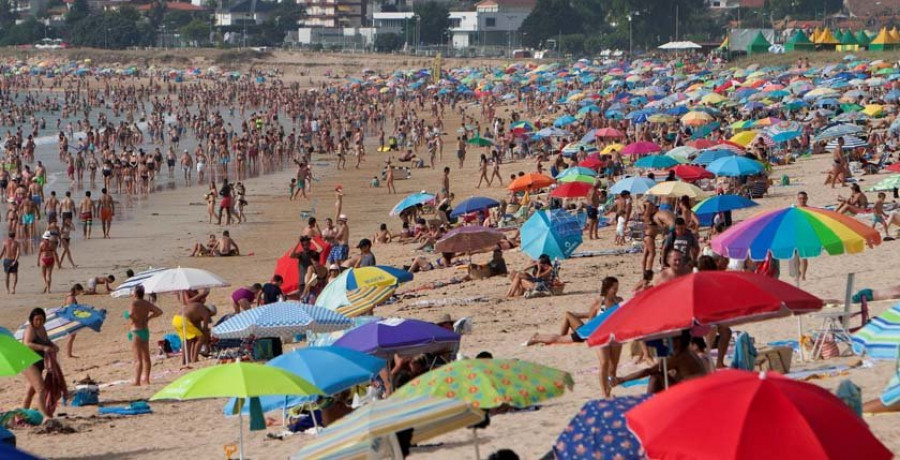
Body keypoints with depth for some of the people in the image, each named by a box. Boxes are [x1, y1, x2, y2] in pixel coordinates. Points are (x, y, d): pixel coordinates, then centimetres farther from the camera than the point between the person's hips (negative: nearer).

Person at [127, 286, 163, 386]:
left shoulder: (135, 303, -13)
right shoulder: (147, 303, 7)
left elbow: (132, 314, -28)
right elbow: (159, 311, 9)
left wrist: (128, 315, -6)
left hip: (136, 331, -7)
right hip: (146, 331, 7)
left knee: (138, 358, -10)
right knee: (146, 357, 15)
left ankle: (137, 381, -13)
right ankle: (146, 379, 22)